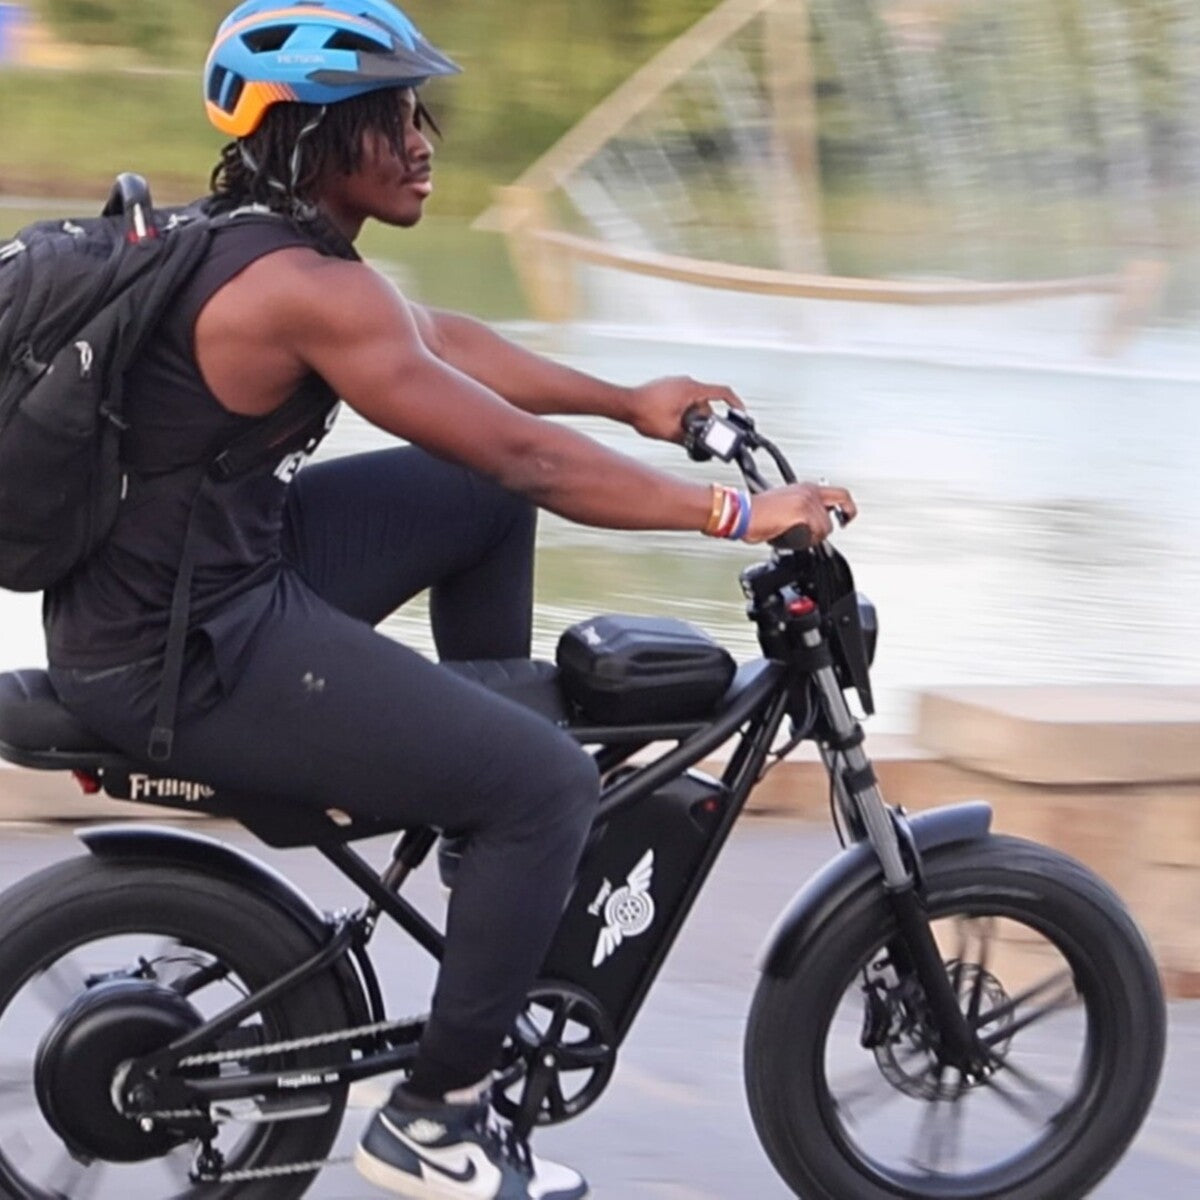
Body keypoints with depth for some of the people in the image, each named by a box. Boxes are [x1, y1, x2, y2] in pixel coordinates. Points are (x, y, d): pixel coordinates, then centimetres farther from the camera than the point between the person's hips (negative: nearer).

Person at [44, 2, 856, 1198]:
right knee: (552, 786, -8)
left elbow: (445, 341, 21)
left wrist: (628, 402, 22)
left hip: (214, 570, 10)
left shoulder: (255, 238, 7)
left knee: (481, 498, 20)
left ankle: (485, 805, 29)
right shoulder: (305, 292, -22)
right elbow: (525, 453, -22)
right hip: (182, 661, -10)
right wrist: (736, 511, -16)